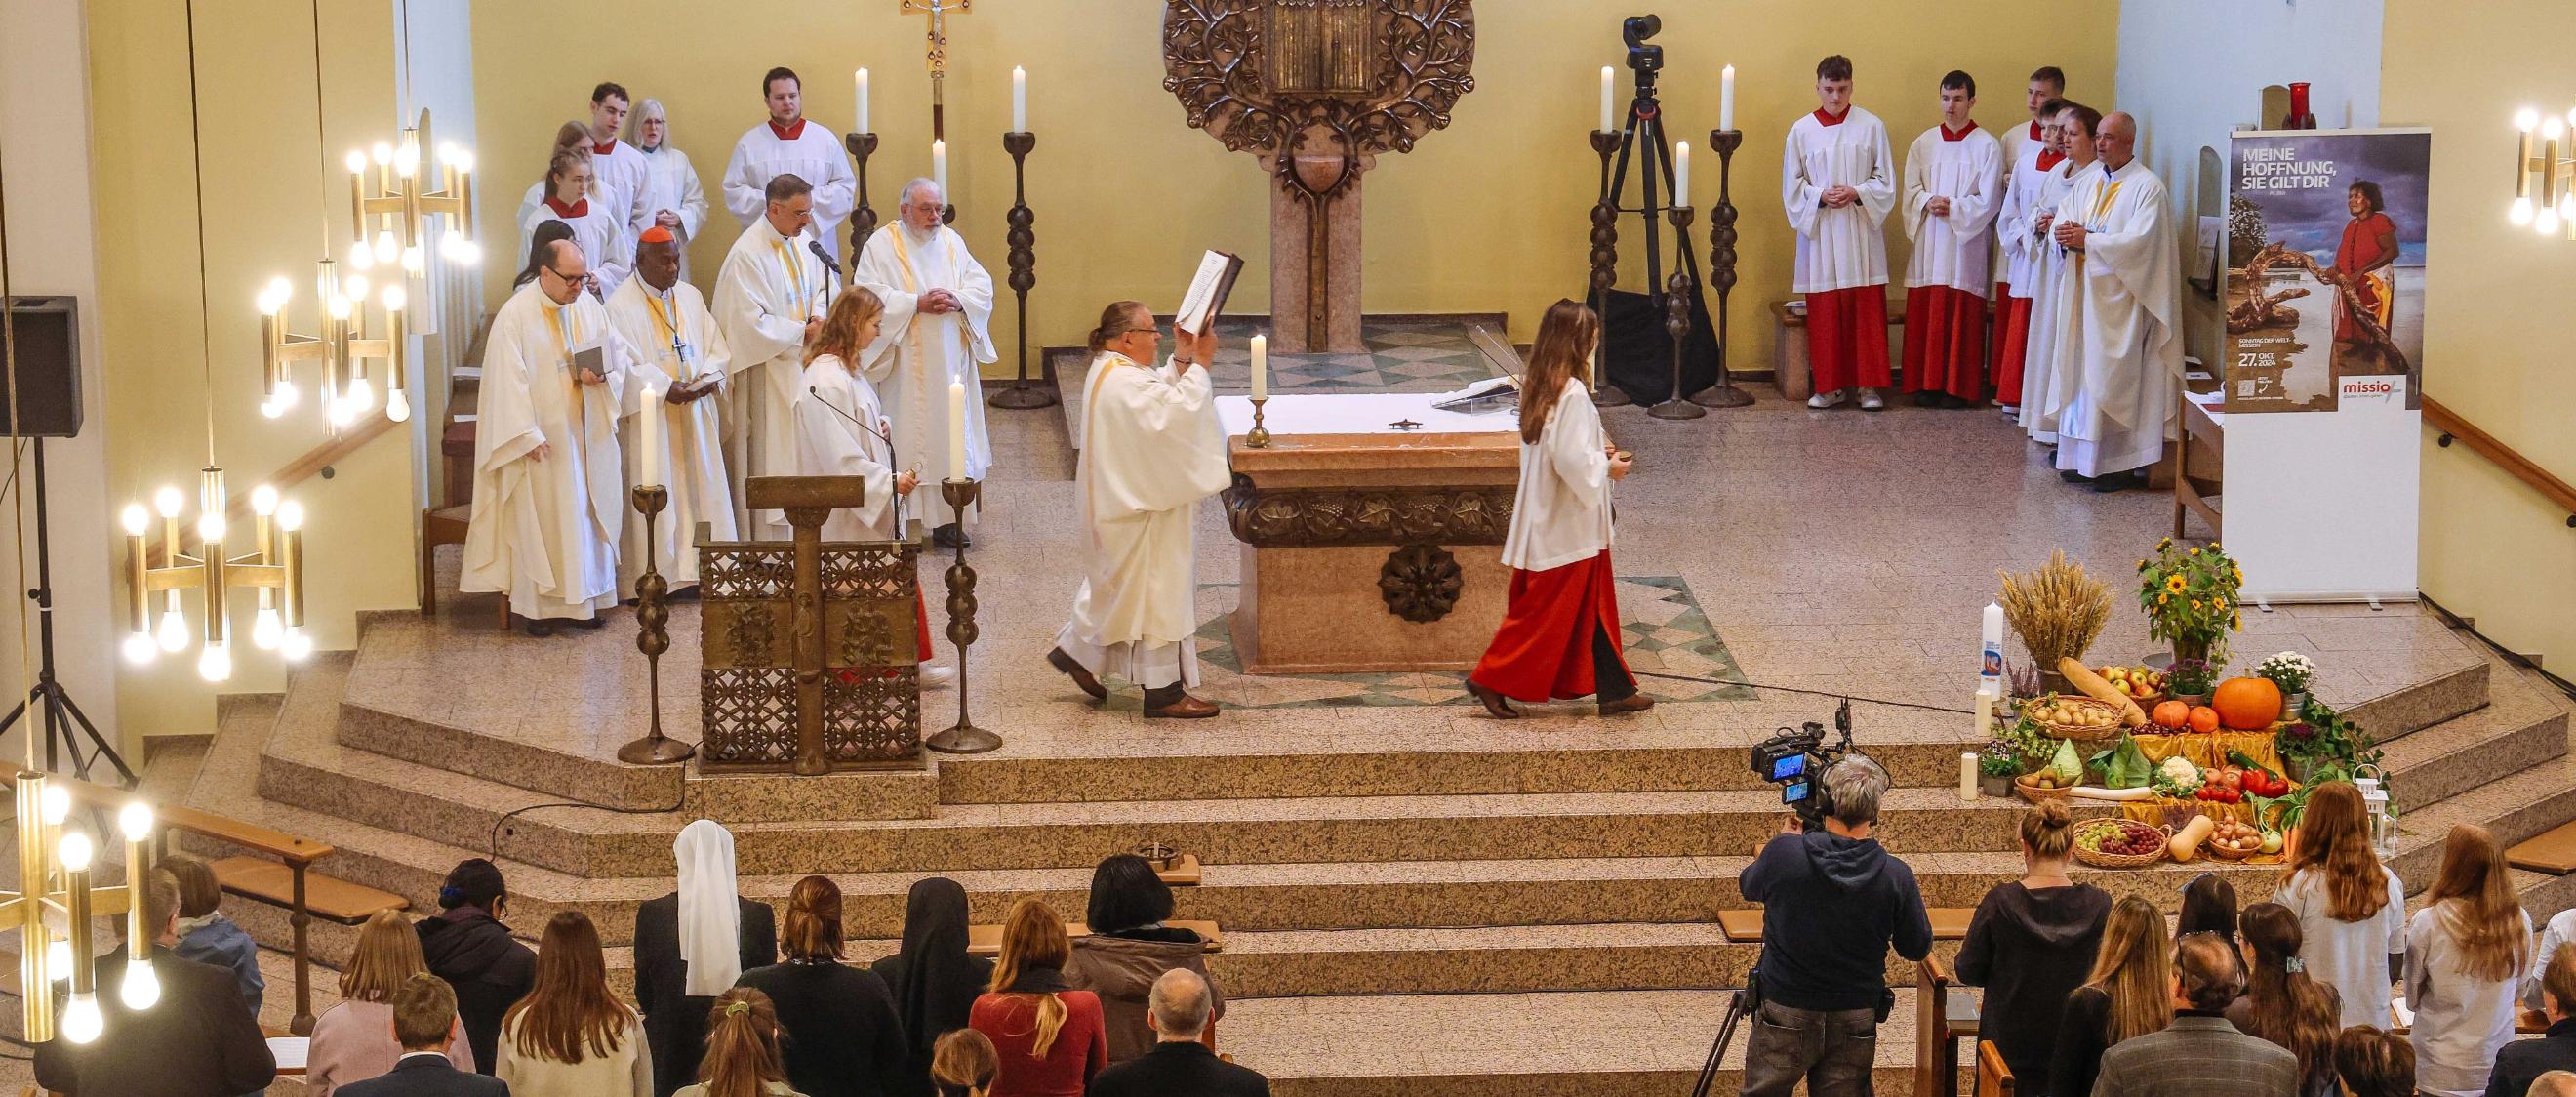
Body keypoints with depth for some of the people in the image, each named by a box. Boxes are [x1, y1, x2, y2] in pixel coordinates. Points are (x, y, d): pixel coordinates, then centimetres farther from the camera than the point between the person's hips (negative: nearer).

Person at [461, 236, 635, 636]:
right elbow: (508, 380, -15)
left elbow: (617, 352, 11)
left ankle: (583, 596, 17)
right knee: (538, 517, 0)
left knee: (587, 513, 8)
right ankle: (536, 605, 7)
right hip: (541, 435, -5)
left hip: (584, 435, 5)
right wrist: (528, 435, -20)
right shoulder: (515, 315, -12)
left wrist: (602, 375, -13)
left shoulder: (589, 306, 4)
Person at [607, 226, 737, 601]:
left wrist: (706, 379, -10)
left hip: (696, 414, 6)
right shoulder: (621, 305, -6)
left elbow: (717, 349, 10)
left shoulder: (691, 297, 13)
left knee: (702, 492, 5)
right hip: (650, 418, -6)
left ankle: (699, 568, 10)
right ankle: (650, 580, -3)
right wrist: (666, 388, -21)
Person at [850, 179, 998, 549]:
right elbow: (869, 295, -12)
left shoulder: (951, 241, 12)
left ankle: (947, 519, 7)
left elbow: (982, 286, 9)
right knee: (909, 435, -6)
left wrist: (958, 300, -12)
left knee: (951, 433, 3)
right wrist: (917, 304, -19)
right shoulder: (881, 245, -2)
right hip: (906, 363, -5)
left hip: (951, 361, 5)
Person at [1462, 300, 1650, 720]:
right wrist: (1608, 467, -10)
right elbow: (1572, 461, -26)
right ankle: (1492, 680, 9)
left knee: (1593, 607, 14)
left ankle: (1614, 690, 20)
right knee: (1546, 610, 1)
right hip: (1566, 524, -10)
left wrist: (1598, 451, 11)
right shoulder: (1572, 392, -23)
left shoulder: (1539, 386, 5)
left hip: (1549, 520, 10)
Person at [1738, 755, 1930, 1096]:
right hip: (1856, 1023, 1)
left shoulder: (1784, 854, -16)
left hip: (1785, 1015, -1)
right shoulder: (1895, 876, -15)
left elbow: (1747, 886, 8)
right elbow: (1918, 949, 0)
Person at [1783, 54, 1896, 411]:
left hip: (1861, 233, -1)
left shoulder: (1871, 126, 2)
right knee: (1824, 312, 2)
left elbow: (1886, 181, 3)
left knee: (1867, 310, -2)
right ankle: (1830, 385, 10)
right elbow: (1791, 187, 6)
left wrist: (1857, 193, -14)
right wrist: (1821, 196, -11)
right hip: (1820, 234, 1)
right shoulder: (1802, 131, 4)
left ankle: (1868, 385, 3)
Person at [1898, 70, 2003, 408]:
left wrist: (1952, 208, -14)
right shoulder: (1924, 144, 10)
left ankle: (1959, 387, 2)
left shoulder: (1987, 146, -2)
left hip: (1966, 242, -3)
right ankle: (1927, 384, 8)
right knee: (1925, 314, 2)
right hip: (1928, 242, 4)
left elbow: (1988, 201, -6)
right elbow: (1910, 191, 8)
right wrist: (1928, 202, -12)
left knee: (1962, 316, -3)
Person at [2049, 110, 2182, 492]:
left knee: (2114, 378, -8)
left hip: (2119, 298, -7)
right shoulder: (2089, 182, 14)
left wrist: (2088, 240, -19)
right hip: (2086, 292, 7)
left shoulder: (2147, 187, -9)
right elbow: (2061, 217, 13)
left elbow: (2139, 241, -19)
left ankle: (2121, 464, -4)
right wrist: (2063, 231, -11)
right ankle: (2085, 458, 11)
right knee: (2085, 373, 7)